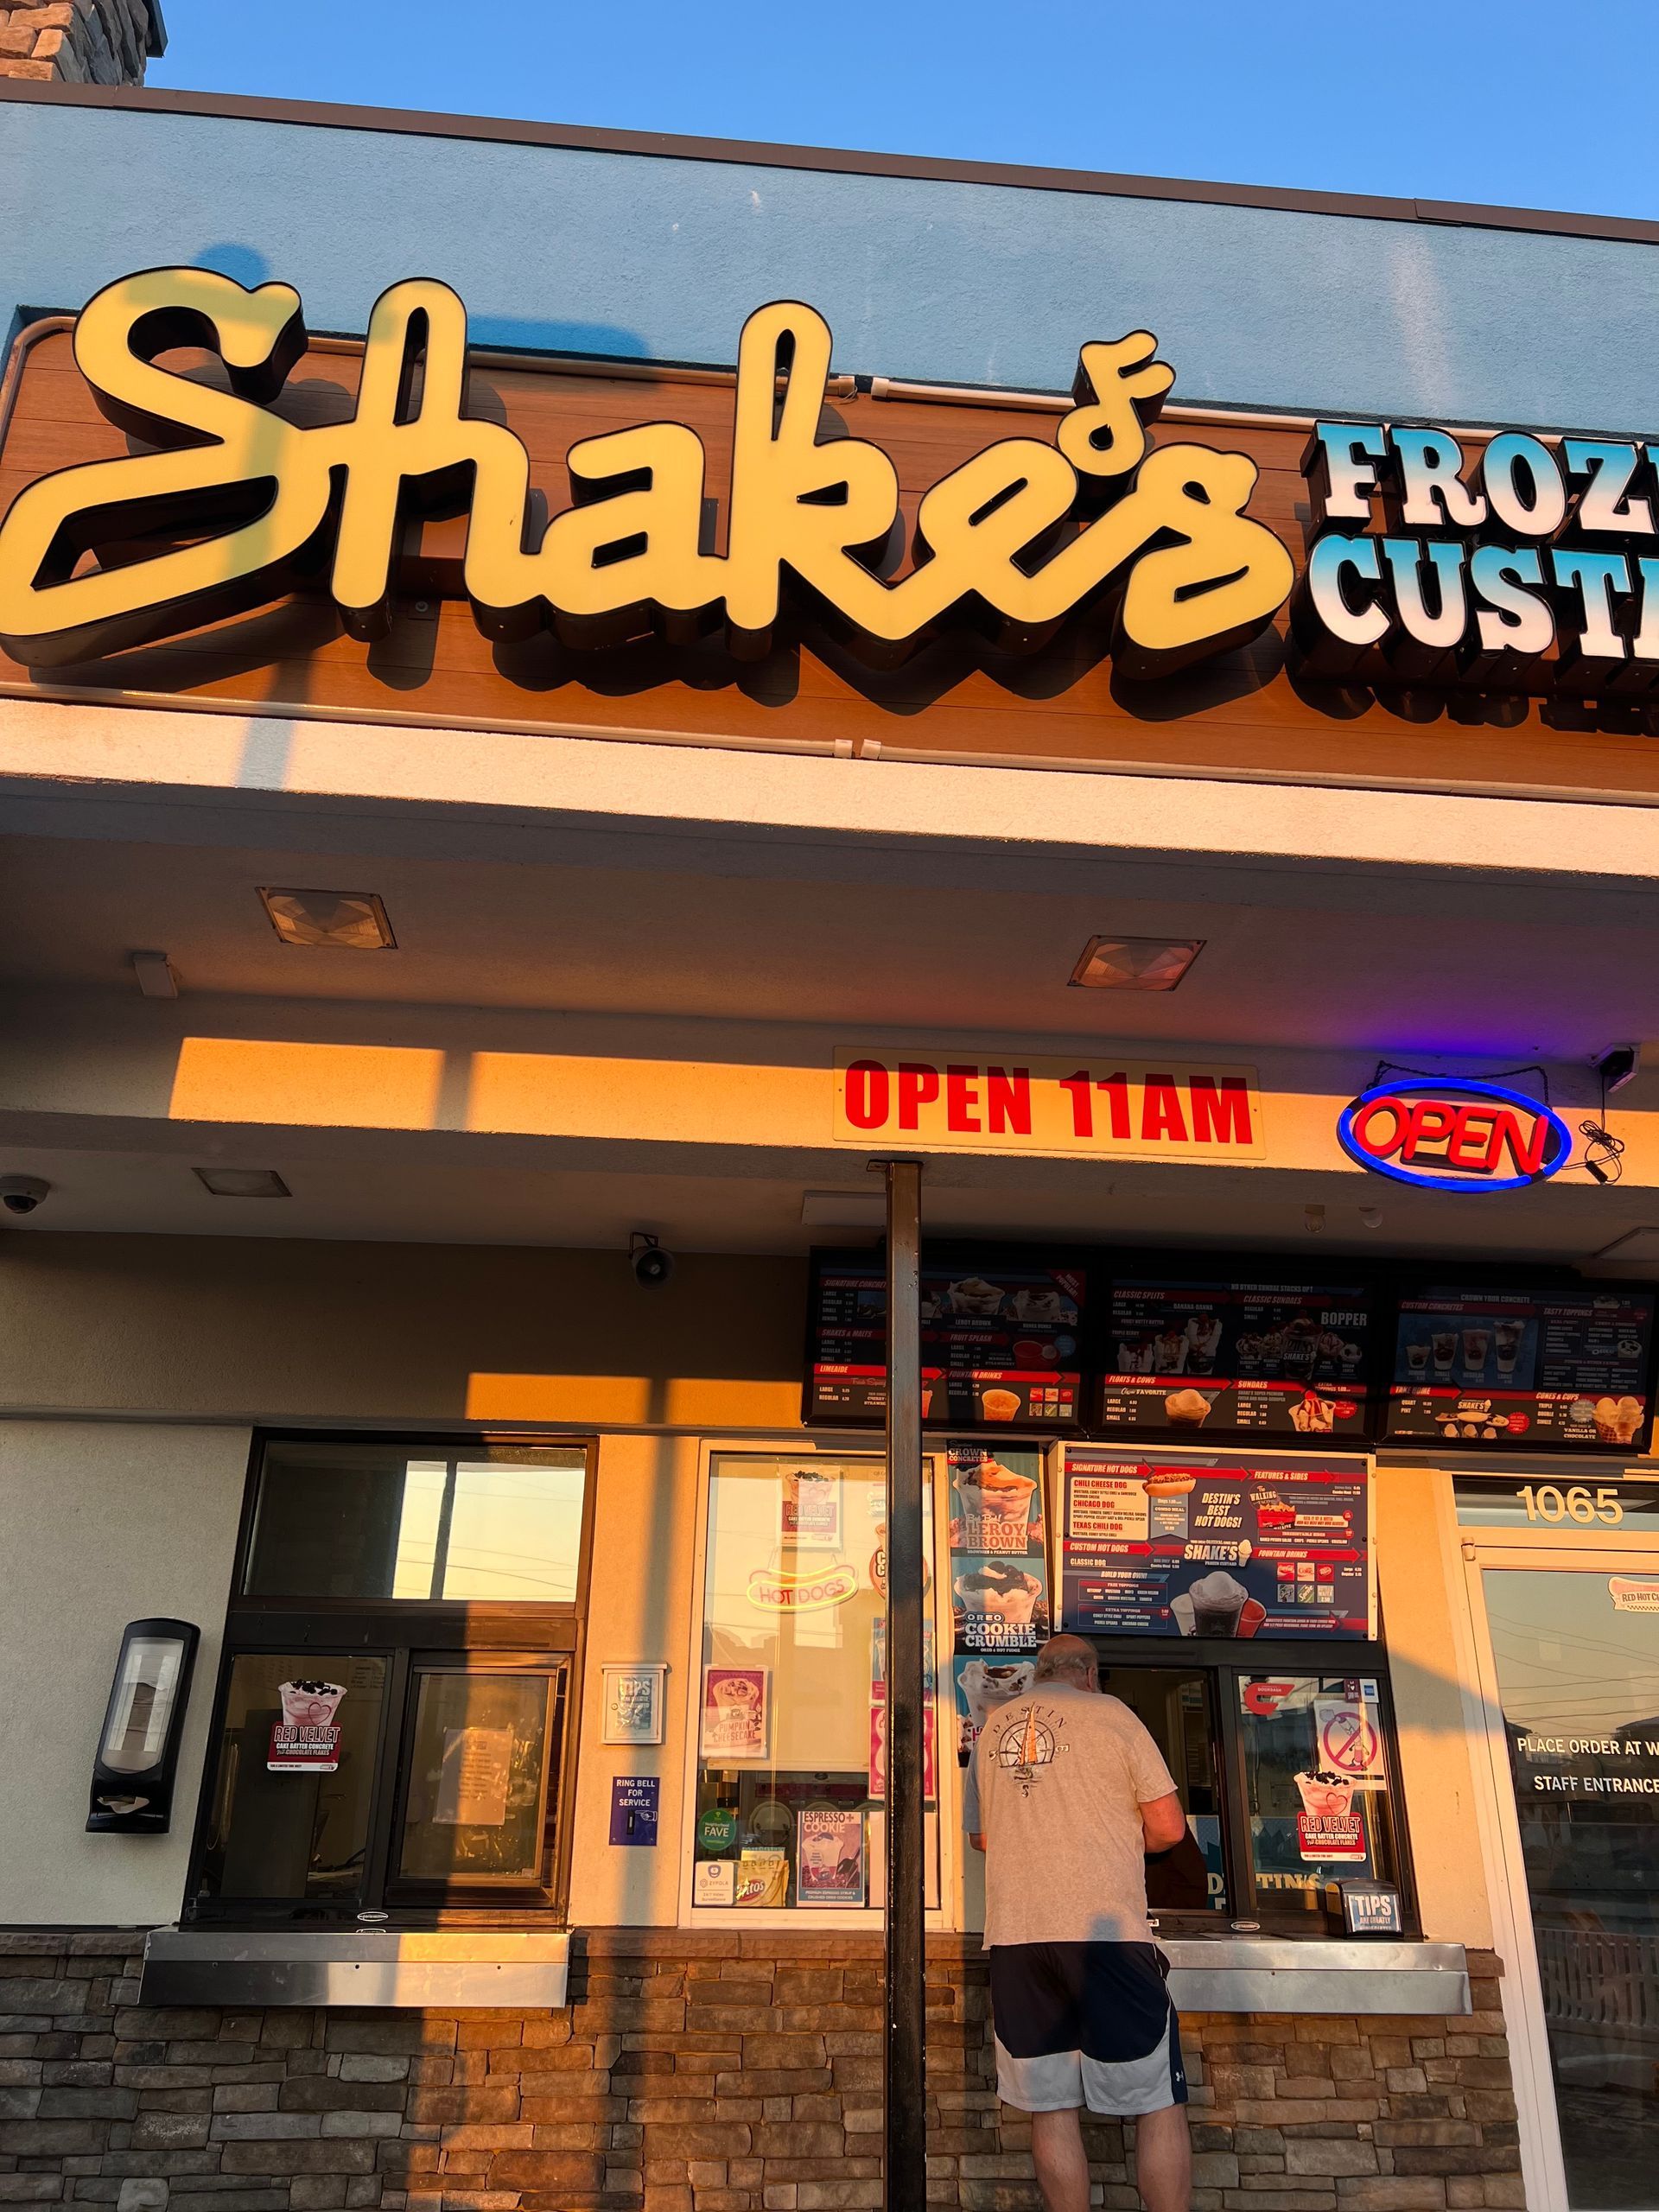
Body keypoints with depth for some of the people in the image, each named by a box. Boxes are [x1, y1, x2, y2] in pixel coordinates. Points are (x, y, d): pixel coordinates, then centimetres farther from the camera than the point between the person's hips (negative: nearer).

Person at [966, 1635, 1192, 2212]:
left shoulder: (992, 1727, 15)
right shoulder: (1109, 1714, 1)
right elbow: (1169, 1827, 1)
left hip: (1013, 1933, 4)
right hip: (1105, 1928, -4)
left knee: (1050, 2105, 11)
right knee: (1158, 2103, 7)